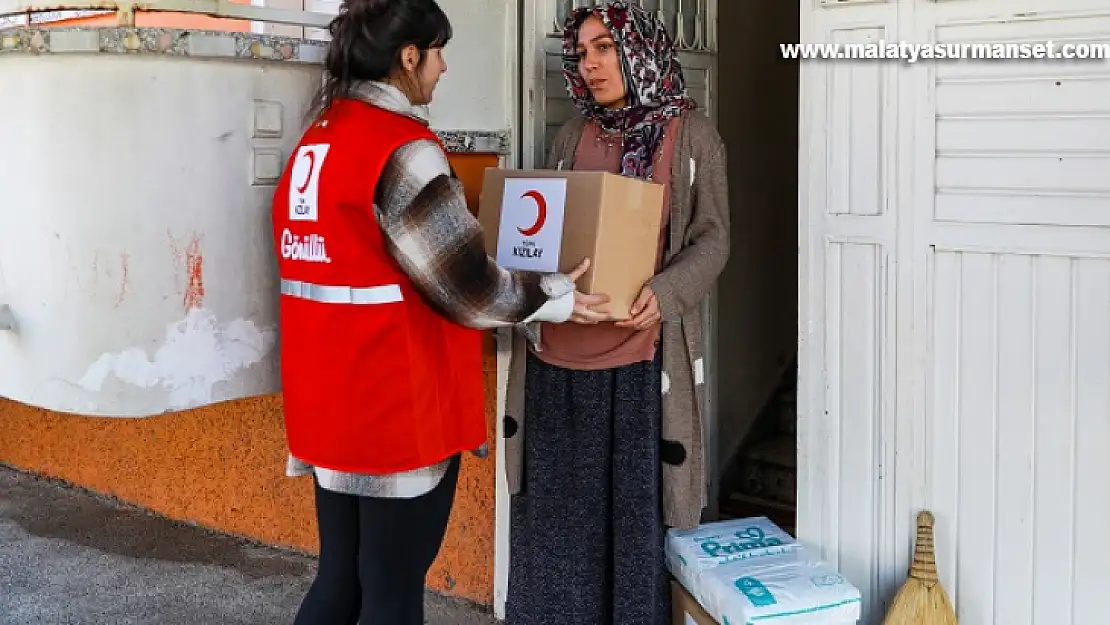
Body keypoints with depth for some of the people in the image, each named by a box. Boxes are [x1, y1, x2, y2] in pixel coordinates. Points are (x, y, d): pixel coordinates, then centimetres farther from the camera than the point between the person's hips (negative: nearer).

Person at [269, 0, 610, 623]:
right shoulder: (402, 146, -17)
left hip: (333, 399, 8)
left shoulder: (317, 139, 9)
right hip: (398, 405, -8)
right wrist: (557, 297, -1)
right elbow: (464, 285, -15)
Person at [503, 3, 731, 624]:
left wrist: (664, 294, -20)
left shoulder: (691, 133, 2)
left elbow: (712, 239, -3)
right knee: (554, 510, 11)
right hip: (557, 354, 4)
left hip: (640, 357, -4)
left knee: (636, 512, 3)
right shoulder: (573, 136, 14)